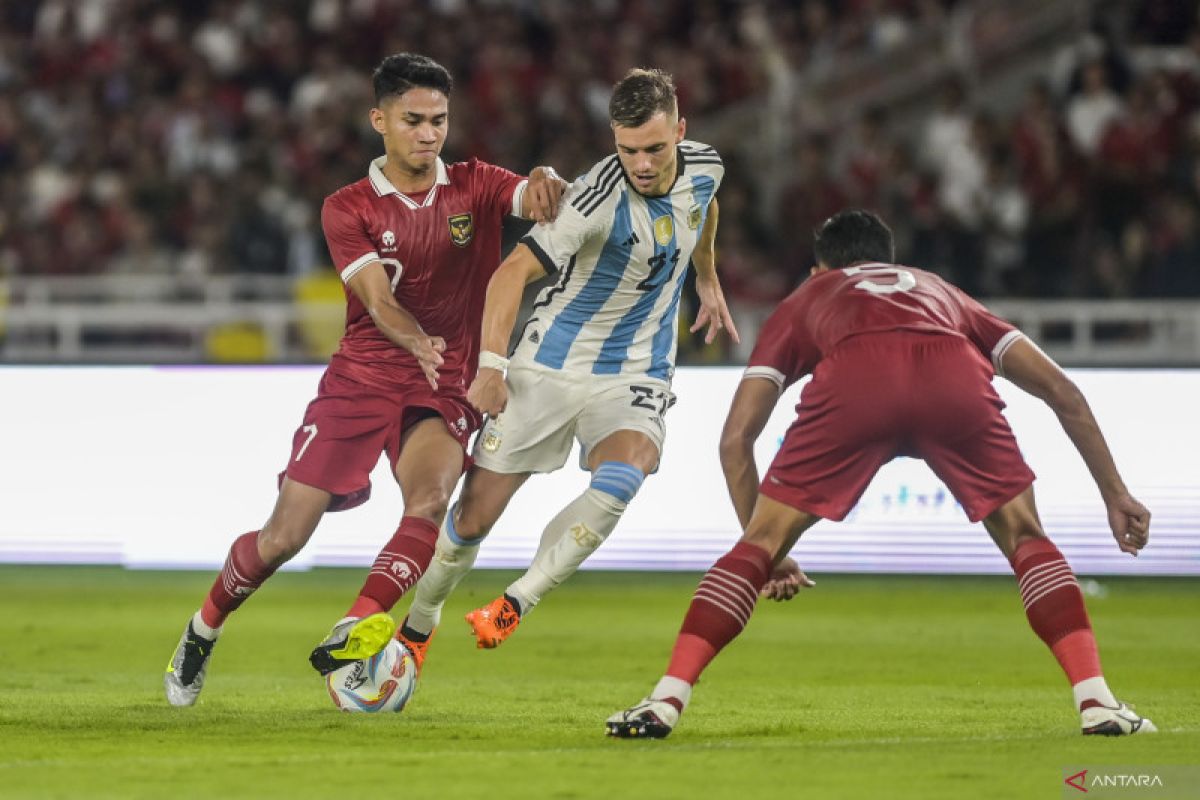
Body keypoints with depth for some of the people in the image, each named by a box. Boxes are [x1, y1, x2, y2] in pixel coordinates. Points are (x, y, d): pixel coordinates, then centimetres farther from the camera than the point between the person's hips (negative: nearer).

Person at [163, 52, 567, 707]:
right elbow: (378, 300, -16)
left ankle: (357, 629, -39)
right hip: (359, 379, 0)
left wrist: (545, 183, -39)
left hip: (445, 390, 0)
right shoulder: (349, 209, 0)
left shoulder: (474, 187, 4)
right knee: (282, 538, -2)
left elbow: (546, 202, -14)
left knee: (430, 499, -32)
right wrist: (420, 344, -37)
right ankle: (203, 629, 24)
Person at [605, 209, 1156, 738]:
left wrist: (768, 553, 38)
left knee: (759, 544, 13)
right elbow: (1063, 392, 37)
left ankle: (667, 699, 4)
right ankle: (1096, 702, 7)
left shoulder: (805, 300, 41)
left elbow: (735, 439, 31)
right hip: (955, 379, 1)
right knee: (1025, 539, 20)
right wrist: (1115, 493, 42)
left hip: (852, 379, -1)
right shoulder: (944, 294, 45)